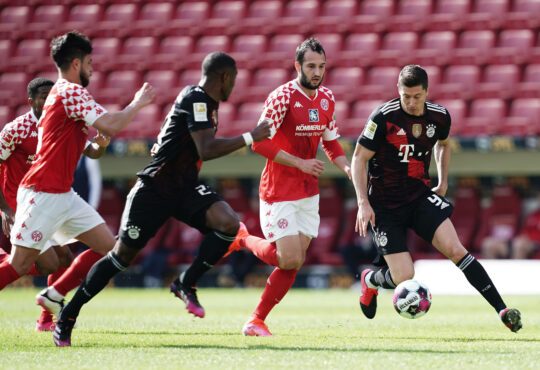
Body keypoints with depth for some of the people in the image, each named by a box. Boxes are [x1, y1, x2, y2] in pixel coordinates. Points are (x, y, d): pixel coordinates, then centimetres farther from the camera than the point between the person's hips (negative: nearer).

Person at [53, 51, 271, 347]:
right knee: (123, 255, -2)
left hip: (185, 187, 8)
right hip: (155, 188, -8)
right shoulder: (195, 99, -17)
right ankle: (67, 317, 12)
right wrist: (250, 137, -26)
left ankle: (186, 284, -4)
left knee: (229, 223, -19)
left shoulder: (206, 103, 11)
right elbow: (206, 150, -29)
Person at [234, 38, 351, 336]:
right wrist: (300, 163, -20)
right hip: (279, 193, -7)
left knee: (294, 263, 2)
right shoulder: (282, 97, -16)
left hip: (308, 193, 7)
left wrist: (348, 169, 1)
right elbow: (260, 142, -18)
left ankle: (257, 321, 12)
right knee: (291, 260, -13)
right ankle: (244, 240, 13)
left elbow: (331, 143, 19)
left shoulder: (327, 99, 7)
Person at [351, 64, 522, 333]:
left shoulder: (439, 116, -2)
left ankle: (502, 310, -18)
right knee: (404, 277, -10)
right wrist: (363, 203, -16)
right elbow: (359, 158, -9)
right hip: (385, 206, -3)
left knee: (455, 249, -18)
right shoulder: (384, 117, -16)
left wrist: (443, 183, 15)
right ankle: (370, 280, 27)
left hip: (420, 197, 3)